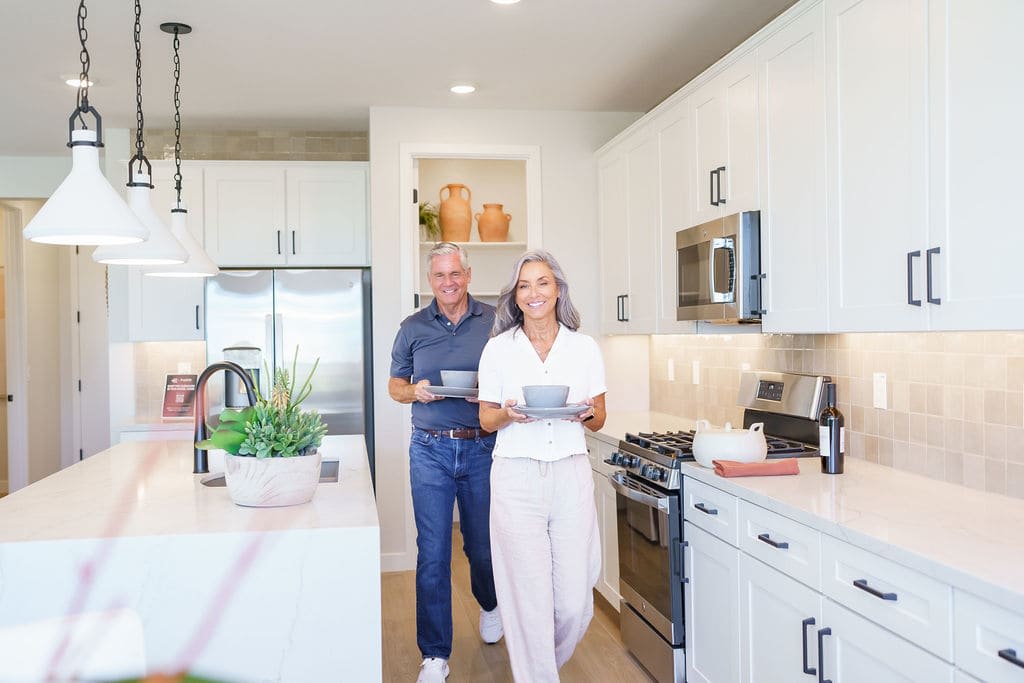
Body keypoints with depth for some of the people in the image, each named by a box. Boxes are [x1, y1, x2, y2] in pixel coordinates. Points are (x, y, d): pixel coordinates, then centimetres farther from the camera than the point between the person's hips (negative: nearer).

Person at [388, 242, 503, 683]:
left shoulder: (494, 322, 1)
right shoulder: (413, 328, 5)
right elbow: (395, 385, 13)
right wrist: (415, 391, -9)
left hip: (483, 448, 0)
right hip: (431, 450, 1)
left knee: (483, 544, 14)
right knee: (432, 552, 1)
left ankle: (489, 604, 47)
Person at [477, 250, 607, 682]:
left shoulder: (584, 348, 6)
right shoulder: (498, 348, 2)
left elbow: (598, 421, 12)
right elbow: (486, 420, 7)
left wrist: (587, 413, -10)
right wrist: (508, 414, -14)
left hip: (572, 475, 2)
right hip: (516, 479, -1)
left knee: (575, 600, 5)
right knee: (529, 596, -1)